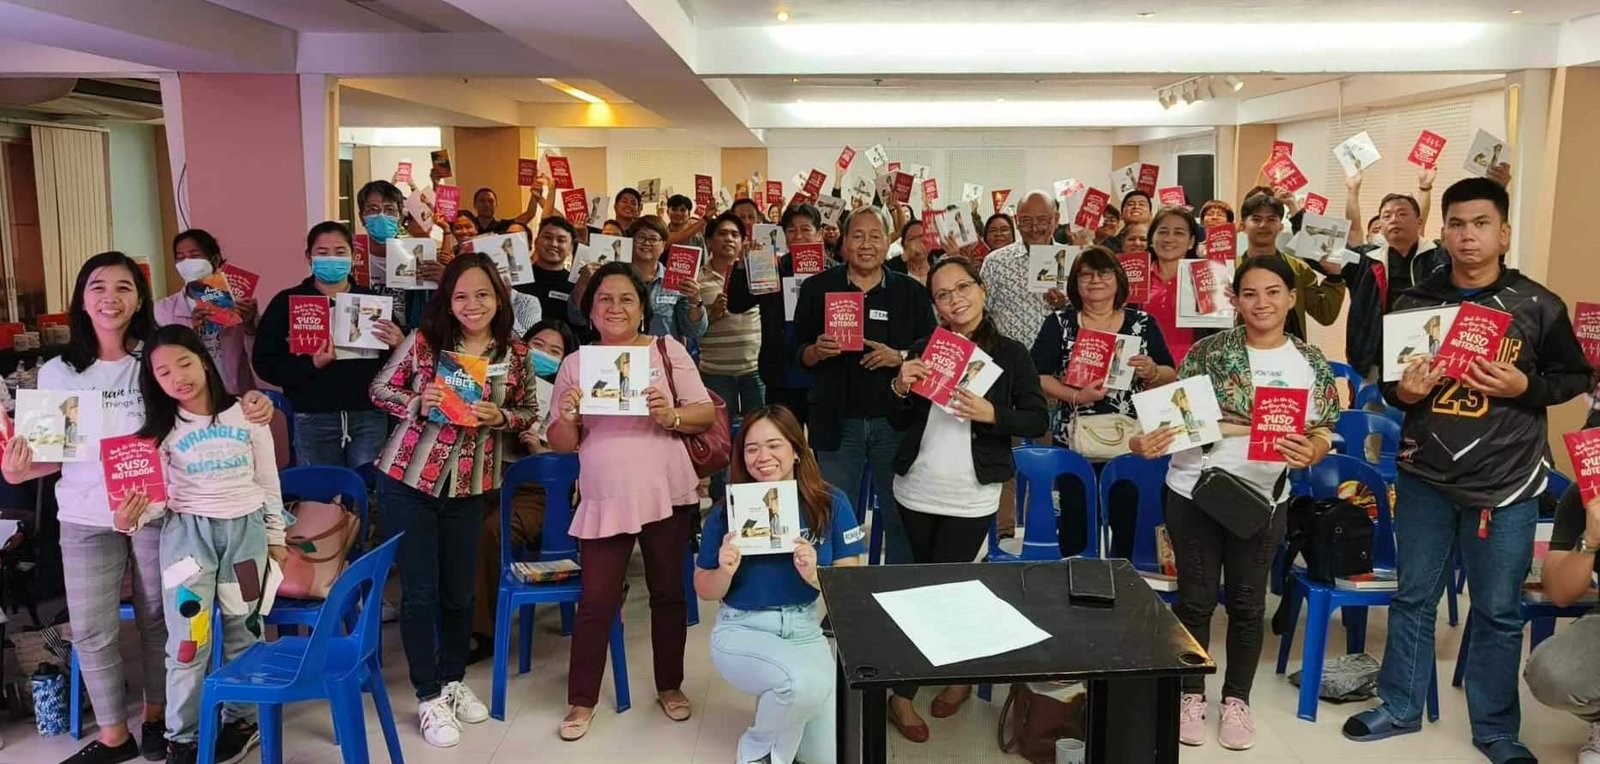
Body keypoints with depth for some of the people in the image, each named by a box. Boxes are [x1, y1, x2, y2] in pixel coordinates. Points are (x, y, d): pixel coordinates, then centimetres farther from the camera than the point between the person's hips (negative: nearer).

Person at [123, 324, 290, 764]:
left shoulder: (247, 414, 0)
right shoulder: (162, 429, 1)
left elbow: (268, 482, 6)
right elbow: (158, 495, -3)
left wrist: (275, 538, 7)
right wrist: (130, 518, -25)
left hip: (245, 529, 1)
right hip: (188, 532, 0)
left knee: (242, 629, 12)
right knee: (188, 637, -2)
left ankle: (241, 718, 28)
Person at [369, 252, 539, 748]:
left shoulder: (515, 354, -4)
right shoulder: (423, 340, -10)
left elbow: (529, 413, 5)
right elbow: (380, 390, -1)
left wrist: (500, 418, -16)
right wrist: (417, 404, -20)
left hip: (468, 488, 2)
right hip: (408, 481, -2)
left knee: (458, 591, 14)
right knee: (419, 591, 3)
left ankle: (453, 681, 35)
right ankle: (429, 698, 18)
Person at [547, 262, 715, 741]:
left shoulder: (667, 349, 2)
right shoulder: (575, 364, 5)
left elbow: (707, 413, 0)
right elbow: (560, 444, 5)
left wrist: (672, 416, -20)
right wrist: (567, 417, -17)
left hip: (668, 494, 0)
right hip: (604, 501, 0)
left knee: (669, 592, 11)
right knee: (596, 599, 2)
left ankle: (670, 685, 29)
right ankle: (582, 700, 16)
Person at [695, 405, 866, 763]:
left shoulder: (831, 504, -9)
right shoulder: (728, 512, -11)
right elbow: (705, 591, -1)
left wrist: (814, 575, -27)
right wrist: (725, 571, -24)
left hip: (804, 630, 3)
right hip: (741, 630, -3)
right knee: (806, 683, -33)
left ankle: (778, 708, 32)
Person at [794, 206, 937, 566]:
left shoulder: (911, 292, 5)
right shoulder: (817, 288, 6)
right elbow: (798, 353, 8)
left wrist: (900, 357, -13)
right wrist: (817, 351, -14)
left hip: (895, 420, 0)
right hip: (838, 421, 0)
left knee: (901, 516, 8)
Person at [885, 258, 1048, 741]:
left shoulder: (1010, 354, -4)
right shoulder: (923, 350, 4)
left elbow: (1038, 422, -3)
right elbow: (898, 423, 8)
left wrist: (991, 414, -19)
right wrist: (901, 388, -12)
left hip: (971, 498, -3)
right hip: (916, 492, 3)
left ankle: (903, 694, 14)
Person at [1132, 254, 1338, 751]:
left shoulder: (1312, 363, 1)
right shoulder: (1209, 351, -7)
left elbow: (1324, 431, 2)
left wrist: (1309, 452, -20)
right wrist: (1147, 440, -28)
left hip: (1263, 498, 2)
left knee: (1248, 602, 13)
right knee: (1196, 598, 8)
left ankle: (1237, 699, 29)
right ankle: (1190, 695, 25)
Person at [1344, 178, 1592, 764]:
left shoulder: (1538, 306, -4)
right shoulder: (1414, 302, 3)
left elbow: (1575, 377, 4)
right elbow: (1385, 380, 10)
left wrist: (1524, 387, -15)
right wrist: (1401, 392, -12)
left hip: (1506, 483, -2)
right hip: (1425, 476, 2)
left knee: (1498, 611, 8)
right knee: (1413, 597, 12)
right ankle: (1400, 707, 27)